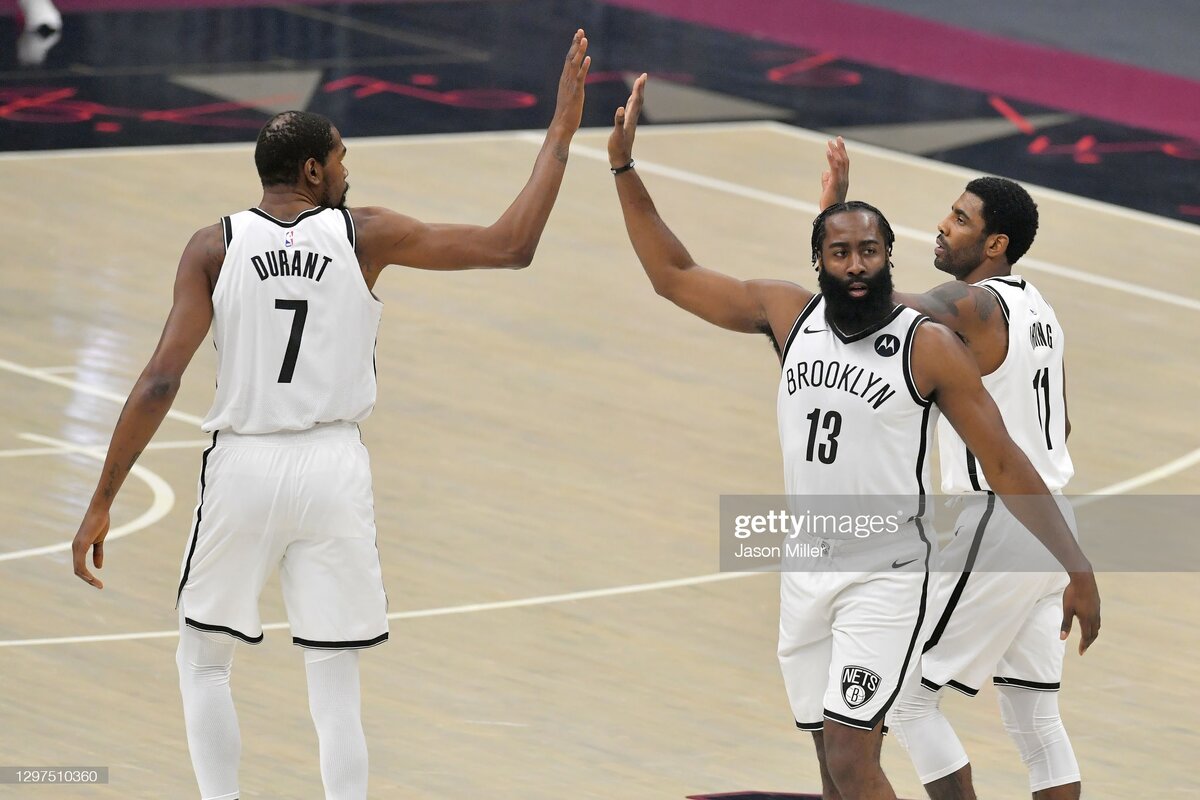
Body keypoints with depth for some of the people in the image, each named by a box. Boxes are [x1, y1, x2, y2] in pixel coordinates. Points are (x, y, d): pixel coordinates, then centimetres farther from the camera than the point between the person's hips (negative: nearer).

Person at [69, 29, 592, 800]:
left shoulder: (215, 246, -3)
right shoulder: (365, 235, -2)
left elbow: (161, 380, -9)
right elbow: (511, 247, -2)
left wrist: (102, 502, -5)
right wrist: (561, 135, 6)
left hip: (243, 465, 0)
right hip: (334, 468, 0)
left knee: (204, 659, 20)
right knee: (336, 685, 3)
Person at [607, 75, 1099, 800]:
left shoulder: (930, 346, -11)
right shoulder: (788, 314, 3)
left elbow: (1005, 464, -9)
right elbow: (674, 275, 11)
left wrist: (1078, 569, -13)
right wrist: (625, 169, 4)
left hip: (887, 577, -5)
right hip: (808, 571, 6)